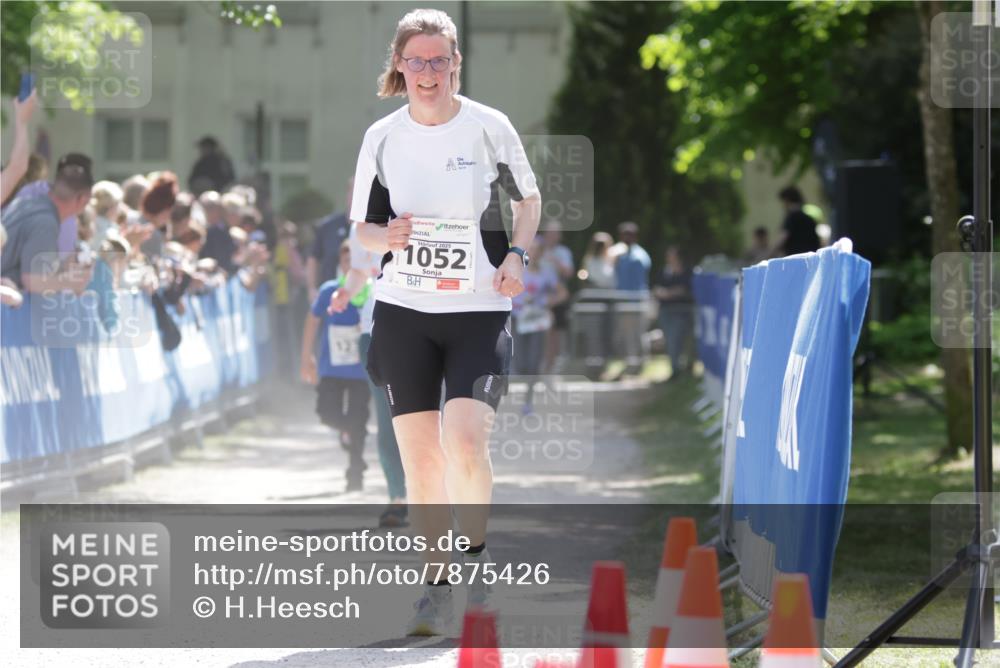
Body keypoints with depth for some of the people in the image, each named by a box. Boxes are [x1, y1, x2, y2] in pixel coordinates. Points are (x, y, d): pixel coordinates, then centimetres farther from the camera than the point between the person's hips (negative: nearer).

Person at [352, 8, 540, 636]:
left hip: (480, 309, -2)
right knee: (418, 459, 2)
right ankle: (437, 586, 14)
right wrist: (385, 236, -12)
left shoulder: (490, 127, -3)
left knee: (464, 440, -20)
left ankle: (475, 550, 5)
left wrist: (517, 254, -6)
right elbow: (362, 226, 11)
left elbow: (528, 197, 11)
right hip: (403, 309, 2)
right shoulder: (382, 138, 2)